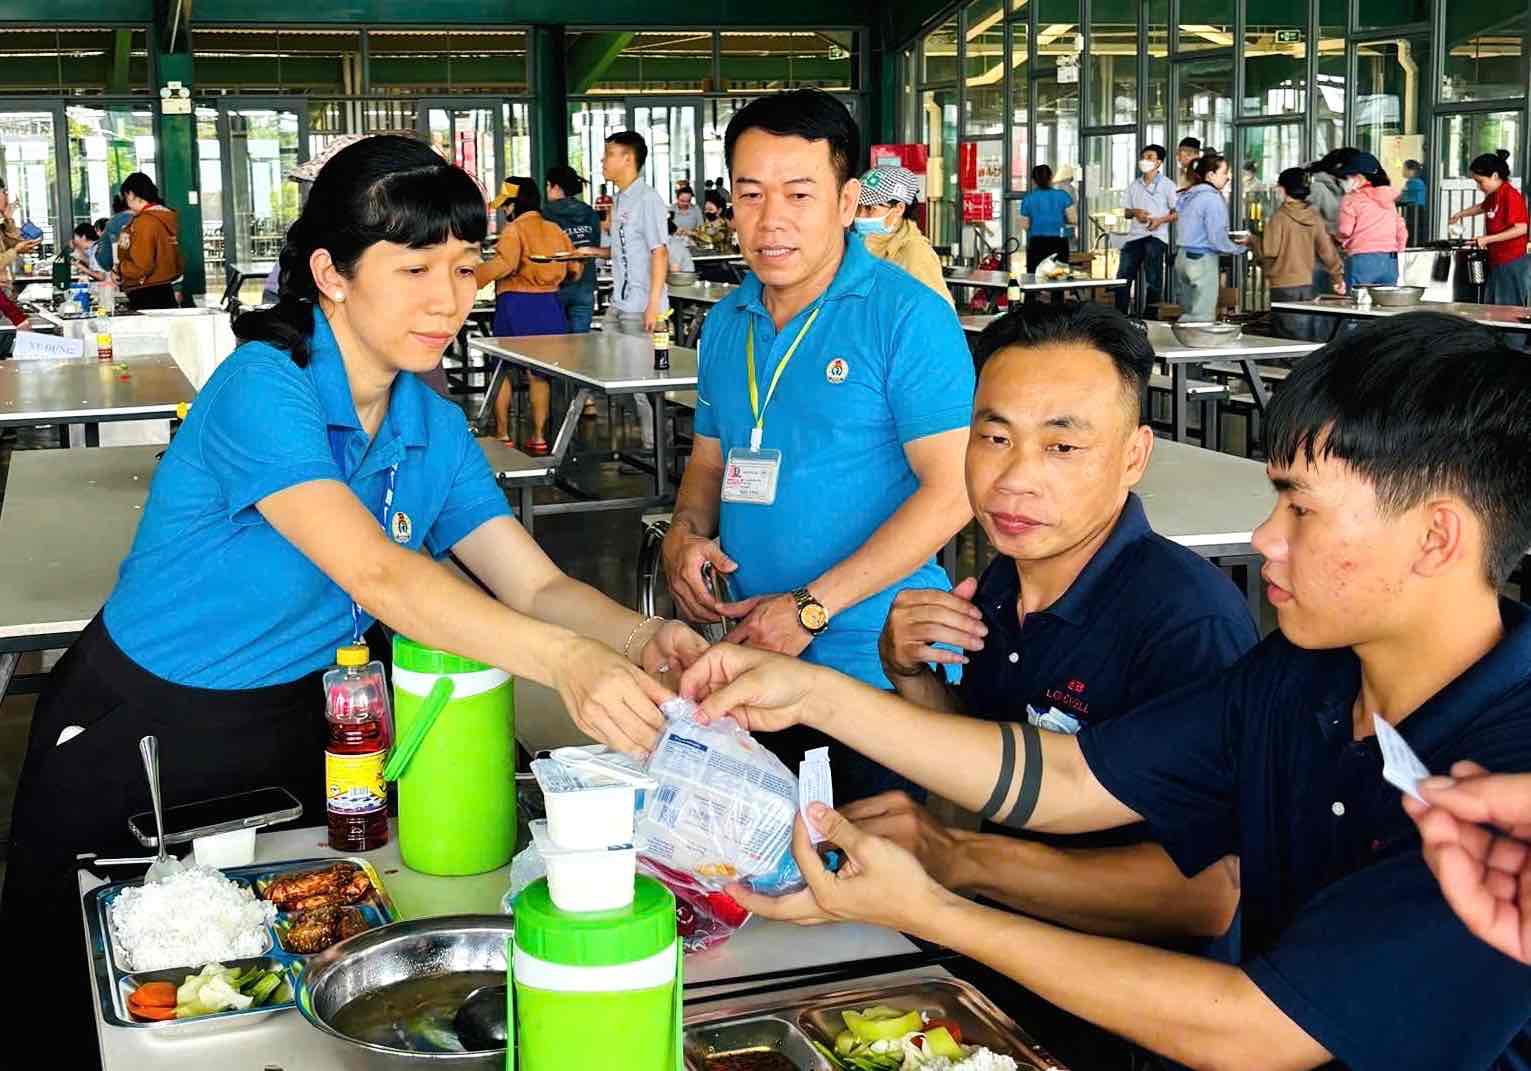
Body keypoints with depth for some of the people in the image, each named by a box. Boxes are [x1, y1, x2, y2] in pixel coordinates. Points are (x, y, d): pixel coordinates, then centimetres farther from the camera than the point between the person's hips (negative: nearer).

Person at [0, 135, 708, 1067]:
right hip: (140, 737, -5)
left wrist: (638, 637, -32)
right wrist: (564, 662, -50)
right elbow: (375, 575, -37)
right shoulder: (263, 389, -25)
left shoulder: (434, 426, -2)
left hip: (296, 738, 6)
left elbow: (535, 584, -10)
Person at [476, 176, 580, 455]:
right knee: (539, 373, 11)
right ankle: (538, 437, 13)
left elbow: (504, 264, -26)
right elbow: (575, 269, 11)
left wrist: (472, 277, -22)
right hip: (549, 305, 5)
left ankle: (502, 434, 11)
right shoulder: (556, 230, 7)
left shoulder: (514, 230, -10)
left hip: (515, 305, -5)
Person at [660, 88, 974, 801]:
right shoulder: (726, 325, 9)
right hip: (752, 659, 6)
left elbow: (949, 492, -16)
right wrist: (685, 532, -2)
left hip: (876, 670, -6)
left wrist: (812, 608, -19)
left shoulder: (909, 317, -12)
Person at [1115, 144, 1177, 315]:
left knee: (1153, 281, -4)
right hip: (1134, 236, 5)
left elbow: (1177, 213, 0)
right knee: (1122, 278, -1)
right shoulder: (1134, 185, 15)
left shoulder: (1167, 185, 2)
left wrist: (1160, 220, -16)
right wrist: (1135, 212, -4)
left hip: (1156, 237, -4)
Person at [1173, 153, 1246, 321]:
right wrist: (1239, 247, 0)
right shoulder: (1212, 198, -14)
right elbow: (1217, 239, -18)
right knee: (1203, 318, -3)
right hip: (1203, 261, -9)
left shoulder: (1188, 196, 12)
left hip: (1183, 257, 9)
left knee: (1188, 315, 15)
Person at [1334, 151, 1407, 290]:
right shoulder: (1389, 200, 14)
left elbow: (1345, 232, -10)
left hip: (1362, 260, -6)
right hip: (1390, 261, 6)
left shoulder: (1351, 200, -5)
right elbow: (1402, 231, 14)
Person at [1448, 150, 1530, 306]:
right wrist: (1461, 214, 22)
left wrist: (1487, 239, -23)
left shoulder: (1511, 195, -18)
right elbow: (1482, 207, 35)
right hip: (1496, 262, 9)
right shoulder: (1493, 196, 11)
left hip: (1512, 264, -9)